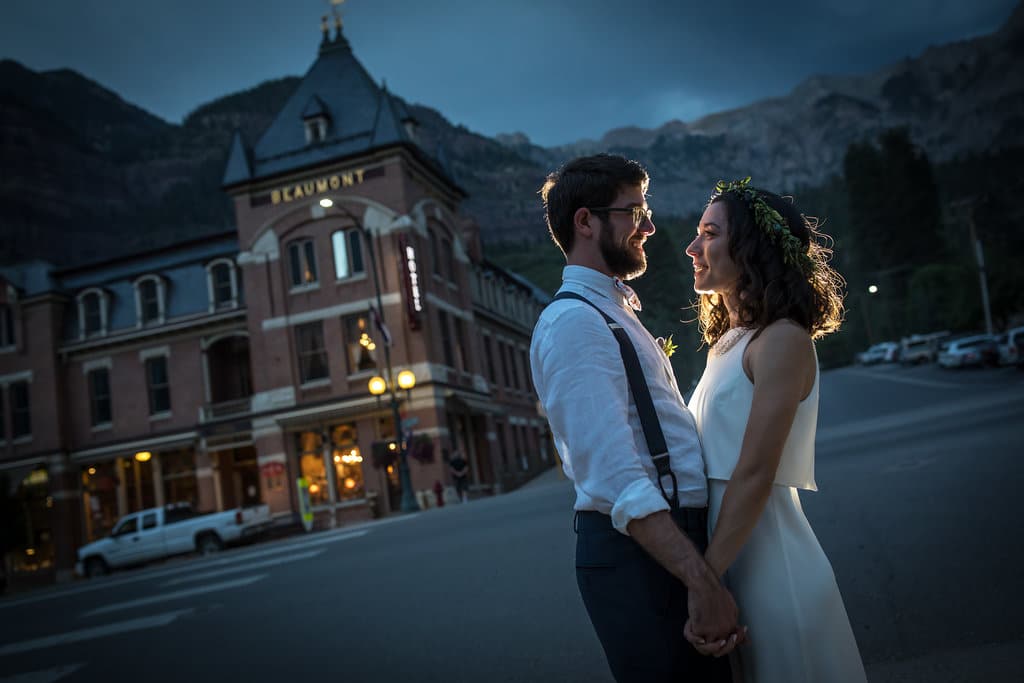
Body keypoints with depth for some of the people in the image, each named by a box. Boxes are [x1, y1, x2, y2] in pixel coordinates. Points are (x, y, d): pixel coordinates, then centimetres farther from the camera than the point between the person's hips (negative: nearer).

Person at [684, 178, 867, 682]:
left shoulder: (783, 340, -13)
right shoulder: (729, 344, 12)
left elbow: (754, 476, -20)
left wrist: (703, 581, -22)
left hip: (768, 556, -8)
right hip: (729, 554, 8)